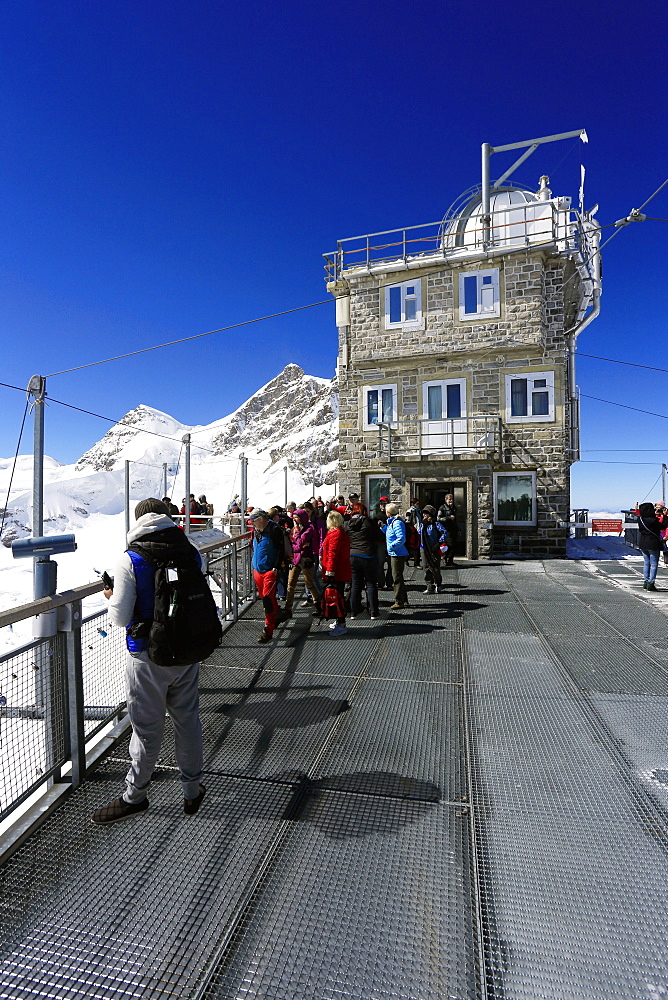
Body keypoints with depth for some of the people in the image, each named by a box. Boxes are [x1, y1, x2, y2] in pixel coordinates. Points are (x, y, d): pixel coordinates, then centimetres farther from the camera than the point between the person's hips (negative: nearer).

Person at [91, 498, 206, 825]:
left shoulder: (131, 559, -15)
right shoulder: (192, 553, -5)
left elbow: (120, 618, -13)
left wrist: (112, 597, 7)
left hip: (147, 657, -3)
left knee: (147, 728, 14)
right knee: (187, 721, 18)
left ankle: (135, 796, 36)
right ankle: (192, 790, 34)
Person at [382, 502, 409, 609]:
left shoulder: (397, 522, -18)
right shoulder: (392, 522, 13)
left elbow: (401, 539, -26)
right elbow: (390, 533, 26)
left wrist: (391, 546, -21)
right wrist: (383, 526, 17)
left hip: (398, 554, -11)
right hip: (394, 554, 11)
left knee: (397, 577, -4)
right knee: (398, 577, 17)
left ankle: (399, 602, 5)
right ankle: (404, 600, 27)